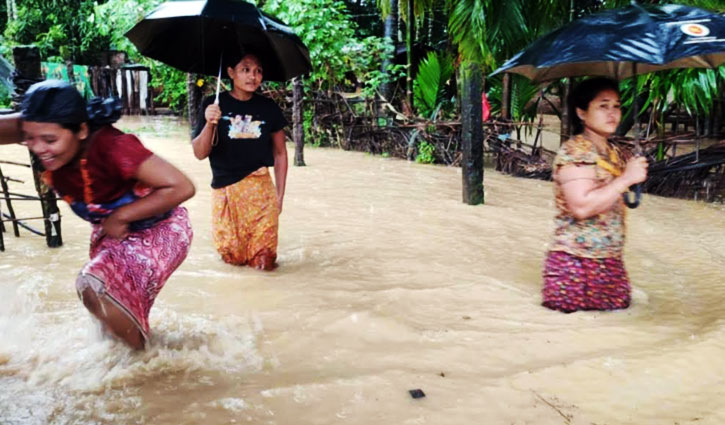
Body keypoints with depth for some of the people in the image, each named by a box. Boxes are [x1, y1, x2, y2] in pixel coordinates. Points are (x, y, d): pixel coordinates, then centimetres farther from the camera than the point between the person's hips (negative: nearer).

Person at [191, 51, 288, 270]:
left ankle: (260, 256, 33)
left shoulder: (269, 108, 2)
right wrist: (209, 124, -23)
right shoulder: (214, 105, -2)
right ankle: (236, 254, 39)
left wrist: (280, 195, 8)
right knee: (233, 257, 6)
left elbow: (280, 154, 11)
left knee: (264, 261, 0)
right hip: (224, 190, 0)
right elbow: (200, 153, -5)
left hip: (260, 189, 1)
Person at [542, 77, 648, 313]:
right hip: (576, 264, -8)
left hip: (611, 262, 8)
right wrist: (626, 179, -21)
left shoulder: (614, 153, 14)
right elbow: (581, 207, -26)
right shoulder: (575, 151, -13)